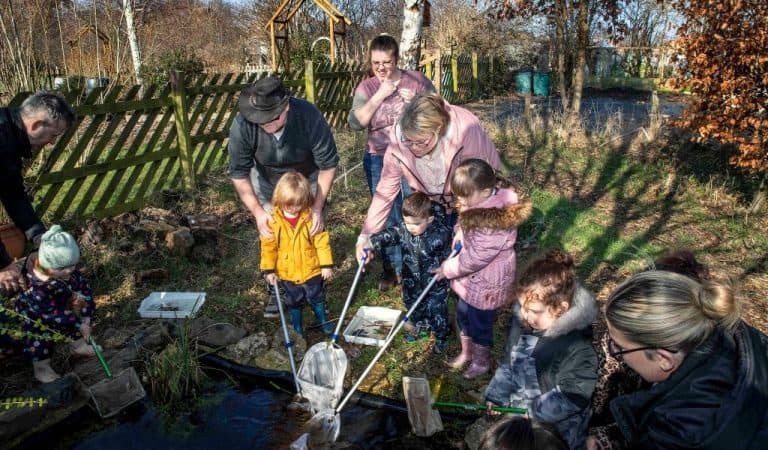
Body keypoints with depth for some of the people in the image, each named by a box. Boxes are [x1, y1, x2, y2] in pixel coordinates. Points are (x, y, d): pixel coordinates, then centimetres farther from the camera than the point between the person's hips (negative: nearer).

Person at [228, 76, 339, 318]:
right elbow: (239, 174, -21)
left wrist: (318, 208, -26)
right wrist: (257, 211, -30)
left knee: (312, 232, 0)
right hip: (267, 182, 1)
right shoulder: (242, 125, -33)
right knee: (270, 236, 0)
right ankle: (276, 289, 20)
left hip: (308, 180, -1)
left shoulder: (310, 117, -36)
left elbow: (328, 165, -24)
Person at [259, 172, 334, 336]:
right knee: (294, 302, 20)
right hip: (287, 273, 0)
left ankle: (323, 320, 44)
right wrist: (268, 270, -10)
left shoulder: (311, 217, -15)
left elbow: (322, 242, -10)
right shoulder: (273, 220, -15)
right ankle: (297, 326, 41)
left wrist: (326, 265, -11)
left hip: (312, 270, 0)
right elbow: (268, 247, -9)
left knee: (317, 298, 20)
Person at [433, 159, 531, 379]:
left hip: (486, 284, -8)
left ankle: (481, 362, 41)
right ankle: (466, 352, 50)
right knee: (463, 315, 25)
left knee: (480, 324, 15)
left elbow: (475, 258, -29)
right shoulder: (480, 203, -8)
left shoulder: (495, 222, -36)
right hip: (470, 278, 8)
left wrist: (447, 269, -17)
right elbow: (464, 232, 13)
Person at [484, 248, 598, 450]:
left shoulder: (577, 348, -27)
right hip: (515, 410, 7)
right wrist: (495, 398, 0)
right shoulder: (521, 322, -5)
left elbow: (571, 397, -23)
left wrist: (530, 412, -23)